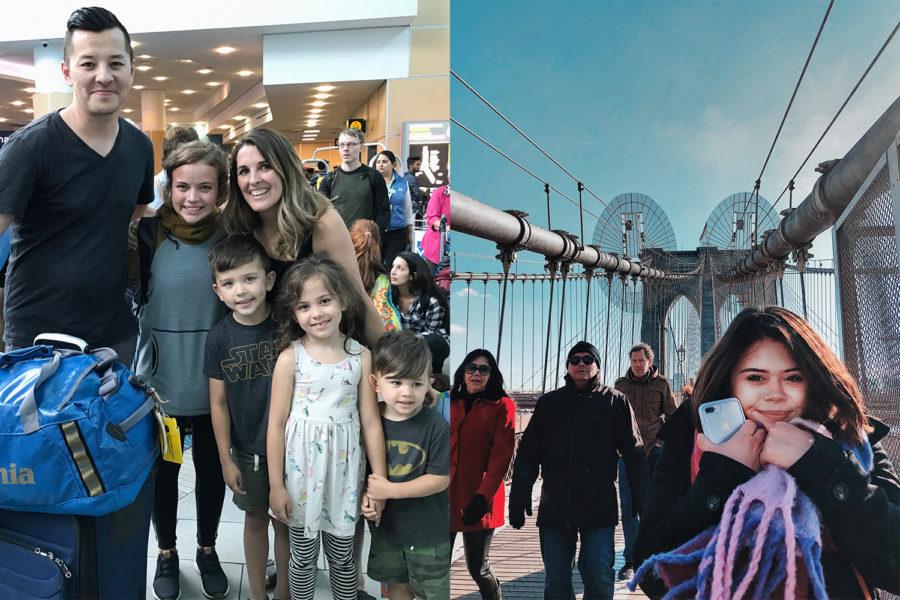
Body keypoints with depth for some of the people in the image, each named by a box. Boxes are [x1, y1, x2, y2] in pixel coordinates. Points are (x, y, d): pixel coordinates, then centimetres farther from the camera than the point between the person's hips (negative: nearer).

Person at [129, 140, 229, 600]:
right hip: (160, 380, -1)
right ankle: (166, 551, 39)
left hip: (215, 382, 1)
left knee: (212, 469, 17)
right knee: (162, 471, 15)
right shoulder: (148, 233, -9)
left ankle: (207, 548, 40)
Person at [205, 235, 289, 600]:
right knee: (255, 519, 18)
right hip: (246, 450, 1)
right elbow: (218, 402, -5)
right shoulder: (219, 337, -11)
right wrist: (226, 460, -4)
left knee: (285, 520, 14)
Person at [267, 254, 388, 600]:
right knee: (303, 556, 15)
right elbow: (277, 424, -7)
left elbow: (371, 422, -2)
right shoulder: (290, 357, -9)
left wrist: (380, 481, -1)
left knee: (342, 555, 17)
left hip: (344, 468, 1)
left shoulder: (360, 356, -4)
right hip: (301, 468, -1)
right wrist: (276, 485, -7)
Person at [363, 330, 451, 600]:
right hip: (386, 525, 4)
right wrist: (365, 499, -16)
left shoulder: (436, 427, -22)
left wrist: (389, 490, -24)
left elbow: (440, 479, -21)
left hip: (428, 530, -4)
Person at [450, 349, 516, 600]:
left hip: (477, 501, -4)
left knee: (478, 569, 3)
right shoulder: (452, 404, 13)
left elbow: (502, 454, -7)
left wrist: (483, 496, -15)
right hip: (447, 496, 4)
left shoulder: (502, 405, 0)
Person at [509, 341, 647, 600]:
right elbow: (527, 453, 10)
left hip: (599, 509, -2)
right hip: (554, 508, 2)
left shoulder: (615, 401, 7)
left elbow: (634, 453, 4)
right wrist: (519, 498, 5)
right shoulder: (548, 402, 12)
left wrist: (642, 500, -2)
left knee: (599, 578, -4)